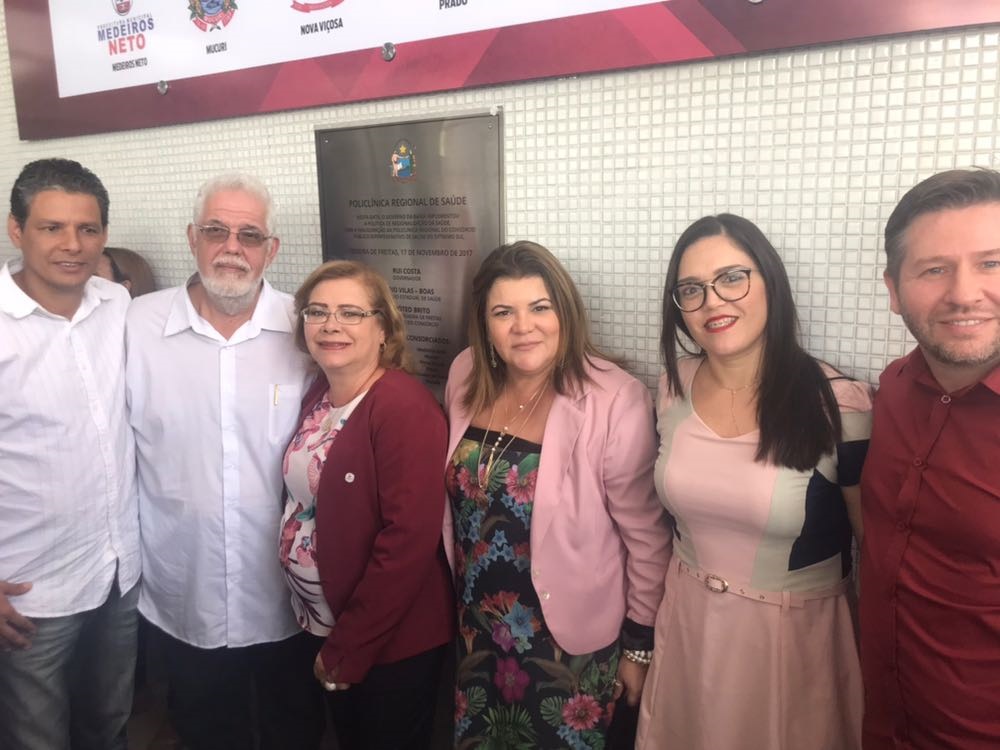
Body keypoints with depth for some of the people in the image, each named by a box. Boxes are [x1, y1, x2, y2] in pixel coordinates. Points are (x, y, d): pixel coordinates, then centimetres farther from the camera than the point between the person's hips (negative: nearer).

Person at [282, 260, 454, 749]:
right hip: (323, 621, 7)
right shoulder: (318, 394, 2)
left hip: (393, 640, -7)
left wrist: (348, 647, -17)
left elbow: (409, 540, -25)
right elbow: (302, 500, 6)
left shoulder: (405, 407, -22)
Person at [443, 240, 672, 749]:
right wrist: (459, 592, 13)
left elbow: (646, 537, -14)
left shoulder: (614, 400, -22)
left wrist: (640, 643, -6)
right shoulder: (466, 377, -6)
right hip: (477, 629, 5)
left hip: (570, 638, -4)